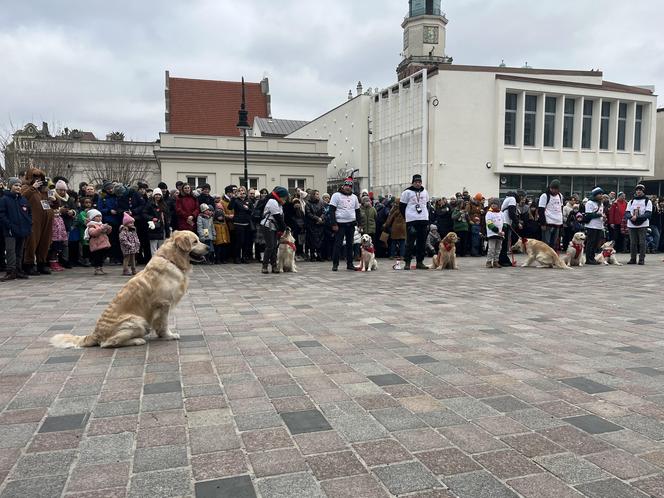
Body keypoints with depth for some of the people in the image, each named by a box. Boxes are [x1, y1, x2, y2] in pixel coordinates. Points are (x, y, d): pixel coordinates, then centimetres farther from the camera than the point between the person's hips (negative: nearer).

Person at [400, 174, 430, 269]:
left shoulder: (425, 192, 14)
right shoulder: (407, 192, -2)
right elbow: (401, 206, 0)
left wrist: (427, 217, 12)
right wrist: (407, 217, -1)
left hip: (423, 220, 5)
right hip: (411, 221, -5)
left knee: (422, 242, 7)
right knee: (410, 242, -6)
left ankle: (420, 262, 15)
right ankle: (407, 263, 0)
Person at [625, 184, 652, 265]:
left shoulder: (647, 201, 5)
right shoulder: (631, 201, 16)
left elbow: (648, 213, -7)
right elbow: (626, 213, 7)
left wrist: (637, 217, -18)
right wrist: (631, 217, -14)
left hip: (642, 225, -3)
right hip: (631, 225, 3)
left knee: (642, 242, -4)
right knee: (633, 243, 5)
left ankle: (642, 259, 1)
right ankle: (632, 259, 12)